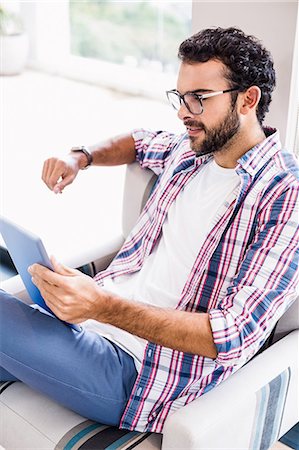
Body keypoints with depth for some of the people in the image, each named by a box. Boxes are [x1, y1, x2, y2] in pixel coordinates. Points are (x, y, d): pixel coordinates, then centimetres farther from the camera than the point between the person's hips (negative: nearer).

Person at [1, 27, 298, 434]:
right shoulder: (188, 150, 8)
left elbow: (233, 336, -23)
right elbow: (139, 142, 32)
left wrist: (103, 307, -32)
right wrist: (81, 157, 10)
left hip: (136, 368, -7)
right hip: (105, 309, 8)